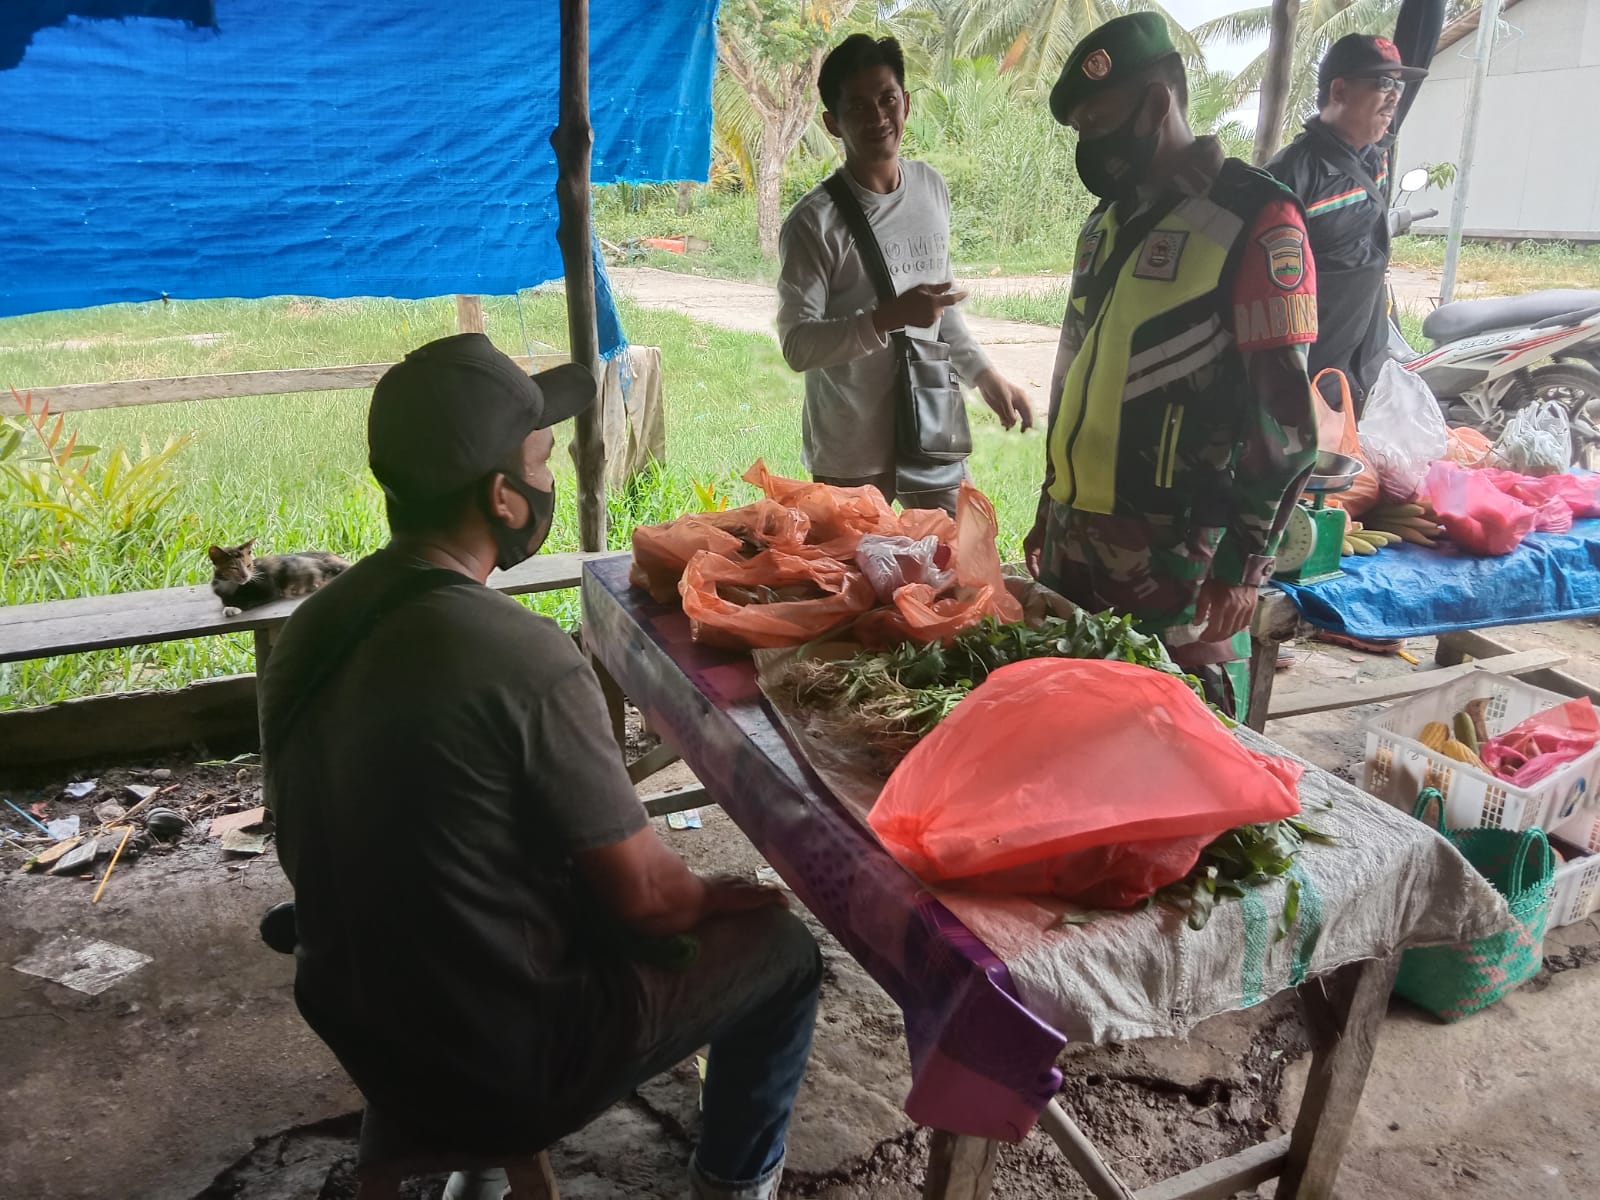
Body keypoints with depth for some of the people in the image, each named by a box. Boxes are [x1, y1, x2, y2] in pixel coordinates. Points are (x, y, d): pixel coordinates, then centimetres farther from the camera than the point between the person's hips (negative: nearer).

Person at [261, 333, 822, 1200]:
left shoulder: (310, 629, -6)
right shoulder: (525, 659, -29)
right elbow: (642, 894, -19)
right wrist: (714, 899, 4)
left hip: (360, 1028, 7)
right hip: (502, 1070, -7)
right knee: (780, 946, 11)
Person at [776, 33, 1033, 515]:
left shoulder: (932, 188, 5)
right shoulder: (814, 221, -13)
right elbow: (797, 345, -16)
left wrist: (983, 373, 13)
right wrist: (890, 318, -27)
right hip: (850, 457, -5)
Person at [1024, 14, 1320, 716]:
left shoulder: (1253, 218, -9)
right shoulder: (1106, 221, 15)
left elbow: (1280, 416, -12)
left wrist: (1243, 562, -14)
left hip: (1176, 552, -7)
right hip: (1075, 540, 7)